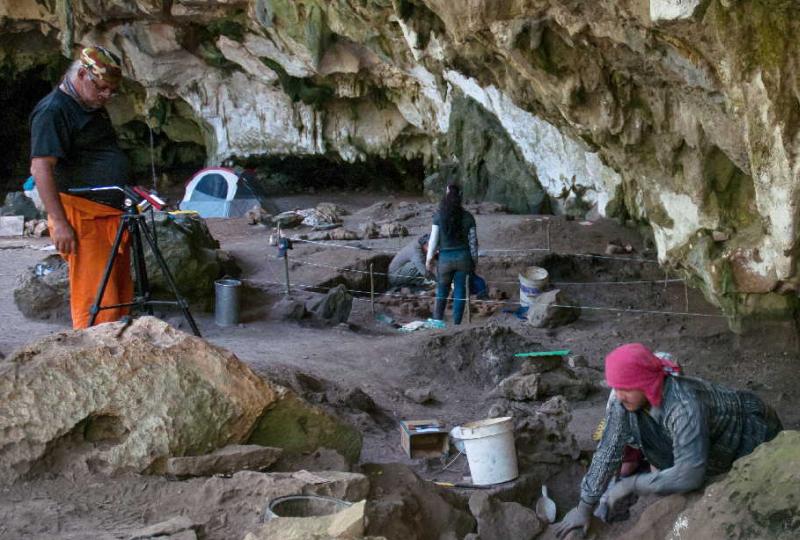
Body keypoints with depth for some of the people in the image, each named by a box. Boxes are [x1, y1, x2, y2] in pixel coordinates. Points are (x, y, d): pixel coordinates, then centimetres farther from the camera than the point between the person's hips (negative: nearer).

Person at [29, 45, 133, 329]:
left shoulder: (94, 108, 18)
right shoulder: (52, 111, -11)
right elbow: (41, 168, -18)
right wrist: (60, 223, -22)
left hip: (111, 216, 9)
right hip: (82, 220, -9)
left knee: (121, 294, 10)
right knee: (95, 298, -10)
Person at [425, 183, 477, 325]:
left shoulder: (439, 216, -8)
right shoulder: (468, 217, -3)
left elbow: (433, 239, -5)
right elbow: (473, 241, 1)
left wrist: (429, 258, 5)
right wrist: (474, 261, 12)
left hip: (445, 257, -1)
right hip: (463, 257, 1)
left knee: (442, 291, 14)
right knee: (460, 292, 8)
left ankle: (437, 321, 15)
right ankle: (456, 323, 11)